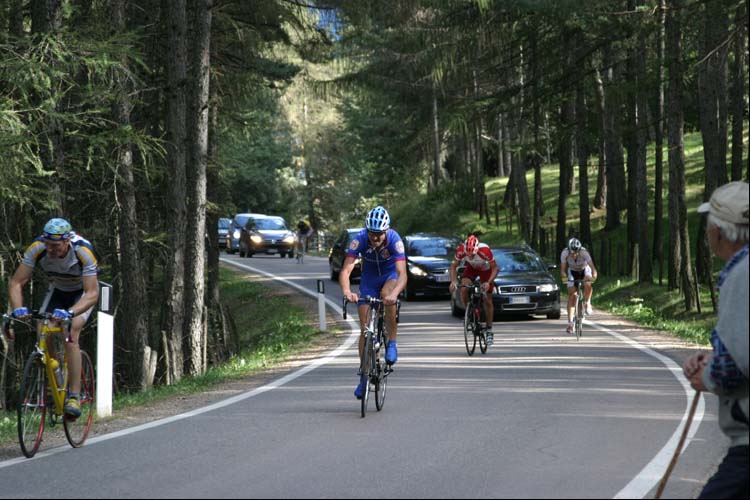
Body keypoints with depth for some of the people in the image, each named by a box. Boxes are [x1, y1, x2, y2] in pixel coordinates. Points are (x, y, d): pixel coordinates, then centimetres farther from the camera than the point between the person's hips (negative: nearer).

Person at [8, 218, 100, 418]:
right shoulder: (37, 249, -29)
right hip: (57, 290, 4)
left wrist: (70, 312, -57)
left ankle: (74, 397, -25)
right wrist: (17, 308, -45)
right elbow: (16, 283, -26)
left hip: (83, 293, -4)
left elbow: (92, 294, -40)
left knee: (70, 336, -25)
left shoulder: (83, 252, -37)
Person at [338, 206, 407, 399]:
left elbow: (402, 274, -39)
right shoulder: (360, 239, -28)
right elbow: (345, 270, -35)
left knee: (387, 295, -37)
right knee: (365, 328, -5)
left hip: (391, 276, -1)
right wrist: (347, 291, -54)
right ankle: (364, 376, 6)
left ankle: (392, 343, -18)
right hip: (369, 278, 2)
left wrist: (394, 293, -58)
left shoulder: (394, 239, -31)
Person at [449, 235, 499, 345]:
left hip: (485, 269, -2)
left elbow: (495, 268, -28)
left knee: (487, 300, -1)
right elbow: (453, 266, -18)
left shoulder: (485, 250, -40)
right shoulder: (461, 250, -33)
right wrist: (453, 281, -33)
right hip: (471, 268, 2)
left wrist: (489, 282, -43)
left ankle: (489, 330, 11)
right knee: (463, 289, -24)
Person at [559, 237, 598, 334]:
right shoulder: (565, 253, -30)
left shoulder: (584, 253, -35)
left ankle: (588, 303, -3)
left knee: (588, 285, -33)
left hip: (584, 270, -1)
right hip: (572, 272, 1)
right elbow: (563, 268, -26)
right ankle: (570, 323, -9)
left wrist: (594, 275, -61)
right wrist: (564, 276, -46)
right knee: (572, 295, -10)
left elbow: (592, 266, -41)